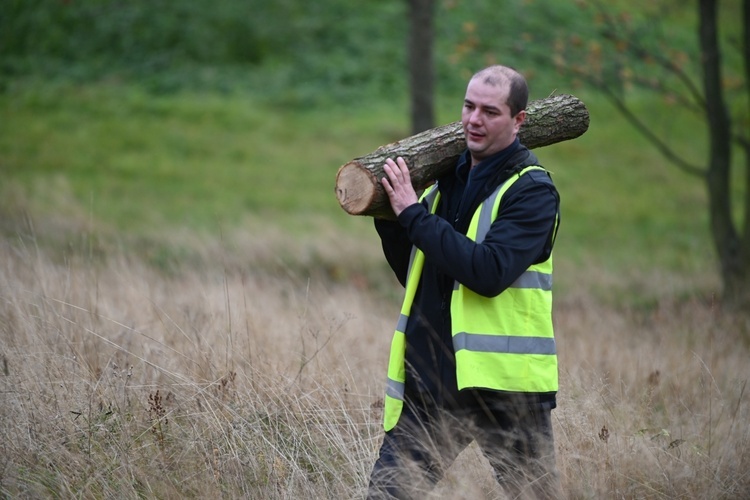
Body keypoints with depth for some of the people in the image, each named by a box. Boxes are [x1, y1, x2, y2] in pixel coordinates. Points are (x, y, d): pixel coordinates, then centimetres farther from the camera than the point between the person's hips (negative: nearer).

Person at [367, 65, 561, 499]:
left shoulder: (532, 191, -8)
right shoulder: (449, 181, 13)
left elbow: (489, 273, -24)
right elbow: (414, 275, 20)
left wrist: (413, 213, -19)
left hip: (504, 386, -6)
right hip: (432, 383, 6)